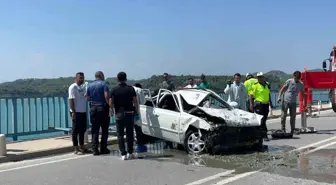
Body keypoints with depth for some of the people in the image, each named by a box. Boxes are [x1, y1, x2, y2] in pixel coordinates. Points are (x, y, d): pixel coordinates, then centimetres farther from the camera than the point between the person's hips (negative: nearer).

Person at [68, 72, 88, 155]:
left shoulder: (83, 87, 14)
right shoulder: (73, 87, -9)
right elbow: (71, 100, -14)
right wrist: (73, 112, -19)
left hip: (83, 112, 8)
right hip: (76, 112, -8)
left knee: (83, 130, 14)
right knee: (76, 130, 0)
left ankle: (82, 147, 25)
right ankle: (76, 149, 6)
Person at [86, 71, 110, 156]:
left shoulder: (90, 85, 10)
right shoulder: (103, 84, -5)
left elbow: (87, 98, 11)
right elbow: (106, 96, -17)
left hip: (93, 108, 4)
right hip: (103, 108, -4)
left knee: (94, 130, 6)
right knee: (105, 130, 6)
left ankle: (95, 149, 4)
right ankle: (103, 149, 8)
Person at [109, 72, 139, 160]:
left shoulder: (114, 90, -2)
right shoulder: (131, 89, -1)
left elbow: (111, 102, -4)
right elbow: (135, 102, -4)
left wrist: (111, 110, 12)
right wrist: (137, 112, 4)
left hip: (119, 114, -1)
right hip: (129, 113, 1)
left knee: (120, 135, 5)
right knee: (130, 134, 10)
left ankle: (123, 154, 2)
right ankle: (130, 153, 12)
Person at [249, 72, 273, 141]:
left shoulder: (267, 85, 12)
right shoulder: (255, 86, -7)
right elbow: (251, 95, -9)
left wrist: (270, 102, 21)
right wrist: (251, 104, -16)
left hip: (266, 104, 7)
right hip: (259, 105, -7)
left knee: (264, 119, 11)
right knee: (261, 120, -9)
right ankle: (265, 135, -6)